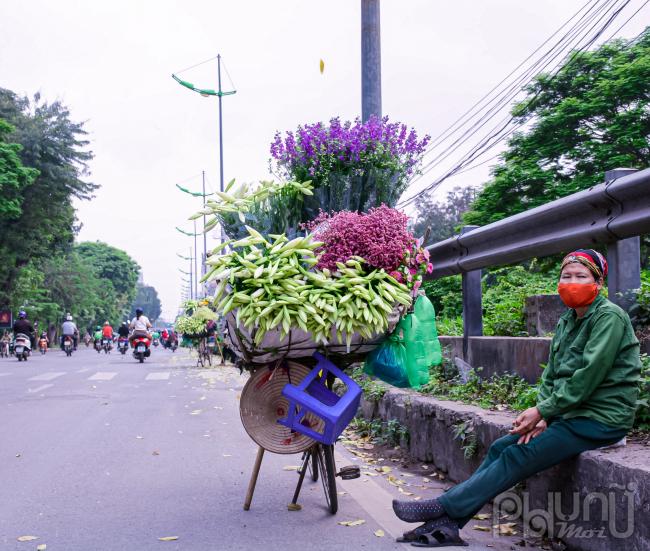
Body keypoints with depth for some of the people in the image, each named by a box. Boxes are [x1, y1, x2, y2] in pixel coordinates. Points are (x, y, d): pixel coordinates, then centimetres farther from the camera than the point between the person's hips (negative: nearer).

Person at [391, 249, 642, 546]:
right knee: (500, 448, -2)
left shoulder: (609, 318, -13)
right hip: (569, 412, 8)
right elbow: (551, 375, 10)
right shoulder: (566, 321, 13)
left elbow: (587, 377, -20)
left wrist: (542, 411, -16)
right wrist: (541, 415, -7)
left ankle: (445, 507, -10)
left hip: (600, 419, -8)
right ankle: (447, 524, -3)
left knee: (517, 456, -17)